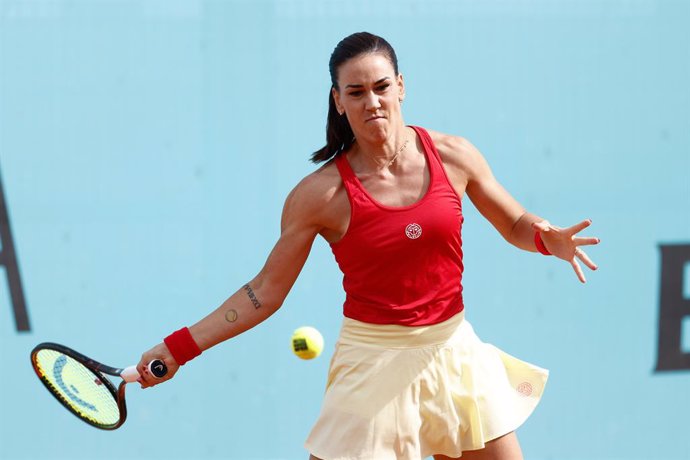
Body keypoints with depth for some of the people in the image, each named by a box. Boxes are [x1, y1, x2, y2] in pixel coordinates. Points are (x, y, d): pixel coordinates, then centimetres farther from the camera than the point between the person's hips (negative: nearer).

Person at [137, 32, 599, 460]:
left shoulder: (452, 156, -2)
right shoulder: (320, 194, -10)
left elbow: (516, 225, 12)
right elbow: (265, 292, -4)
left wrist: (549, 238, -11)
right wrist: (179, 348, -9)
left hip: (453, 351, 3)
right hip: (373, 363, -3)